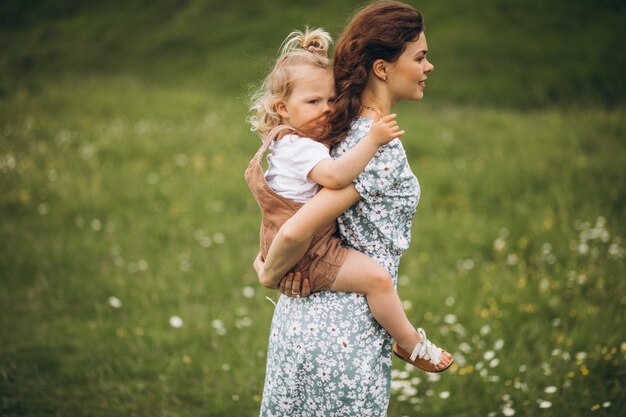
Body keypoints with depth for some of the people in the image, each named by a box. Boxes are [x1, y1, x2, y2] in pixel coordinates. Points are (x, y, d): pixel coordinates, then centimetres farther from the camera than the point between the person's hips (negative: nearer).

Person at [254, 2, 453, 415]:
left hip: (302, 314, 8)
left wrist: (272, 261, 3)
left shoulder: (346, 128, 6)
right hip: (347, 332, -8)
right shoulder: (382, 148, -20)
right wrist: (270, 273, -7)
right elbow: (297, 232, -26)